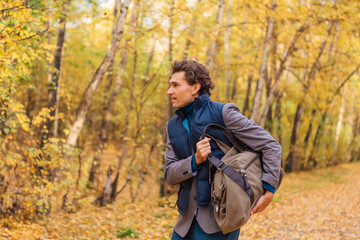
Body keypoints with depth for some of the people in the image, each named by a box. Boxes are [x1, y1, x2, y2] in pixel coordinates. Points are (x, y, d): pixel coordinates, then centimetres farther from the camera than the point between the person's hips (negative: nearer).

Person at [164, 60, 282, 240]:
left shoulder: (223, 113, -5)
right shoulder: (173, 126, 13)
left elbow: (271, 146, -6)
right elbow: (169, 174, 5)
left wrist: (269, 191, -14)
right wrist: (195, 161, -14)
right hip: (188, 217, 6)